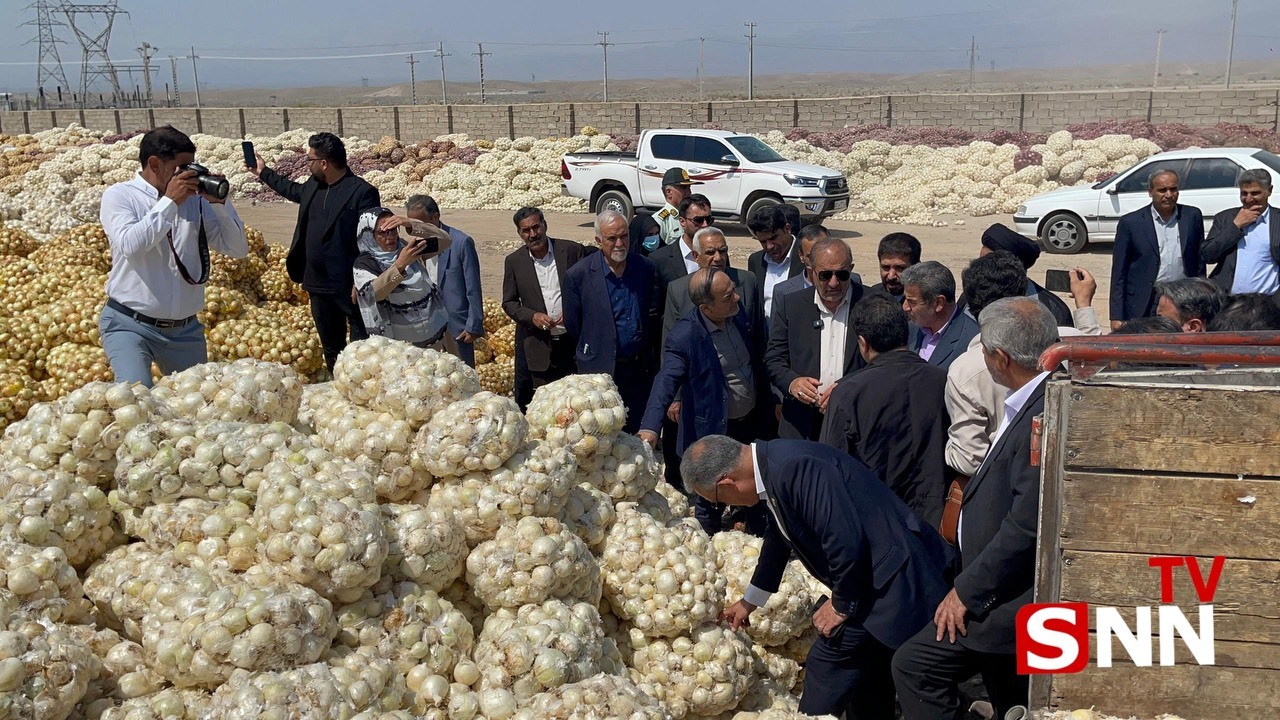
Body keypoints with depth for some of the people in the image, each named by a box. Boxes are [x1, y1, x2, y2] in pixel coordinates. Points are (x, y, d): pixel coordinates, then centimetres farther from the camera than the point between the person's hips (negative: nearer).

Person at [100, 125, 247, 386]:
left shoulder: (195, 200, 4)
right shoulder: (119, 196, -4)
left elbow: (238, 249, 4)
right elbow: (131, 245, -23)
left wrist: (220, 203, -9)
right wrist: (169, 202, -18)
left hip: (185, 329, 4)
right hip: (130, 325, -4)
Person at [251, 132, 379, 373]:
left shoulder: (362, 192, -15)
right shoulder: (313, 186, 9)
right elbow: (294, 191, 34)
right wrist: (264, 173, 41)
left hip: (350, 285, -8)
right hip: (319, 283, 8)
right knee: (331, 347, 17)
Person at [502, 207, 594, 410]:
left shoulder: (572, 251, -2)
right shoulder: (514, 261, 3)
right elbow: (509, 303, 5)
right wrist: (532, 316, -13)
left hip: (572, 340, 0)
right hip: (538, 345, 0)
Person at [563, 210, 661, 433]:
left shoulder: (646, 269, 2)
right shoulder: (578, 276, -8)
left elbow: (654, 317, 9)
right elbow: (572, 326, 1)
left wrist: (651, 360, 7)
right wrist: (590, 355, 9)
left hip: (639, 370, 3)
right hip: (599, 372, -3)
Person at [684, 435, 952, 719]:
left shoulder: (794, 468, -27)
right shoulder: (773, 463, 5)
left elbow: (847, 544, -29)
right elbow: (778, 541, 23)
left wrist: (841, 605, -11)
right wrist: (748, 602, 35)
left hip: (892, 579, -10)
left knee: (826, 666, -2)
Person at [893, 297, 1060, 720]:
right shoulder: (1037, 403, 9)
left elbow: (1026, 523, -26)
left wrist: (968, 590, -18)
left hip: (1018, 597, -11)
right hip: (1006, 584, 11)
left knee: (915, 665, -10)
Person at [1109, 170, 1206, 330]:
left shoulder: (1193, 216, 5)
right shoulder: (1130, 223, -3)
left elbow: (1200, 264, 12)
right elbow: (1119, 274, -2)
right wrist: (1117, 317, -7)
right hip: (1144, 308, -2)